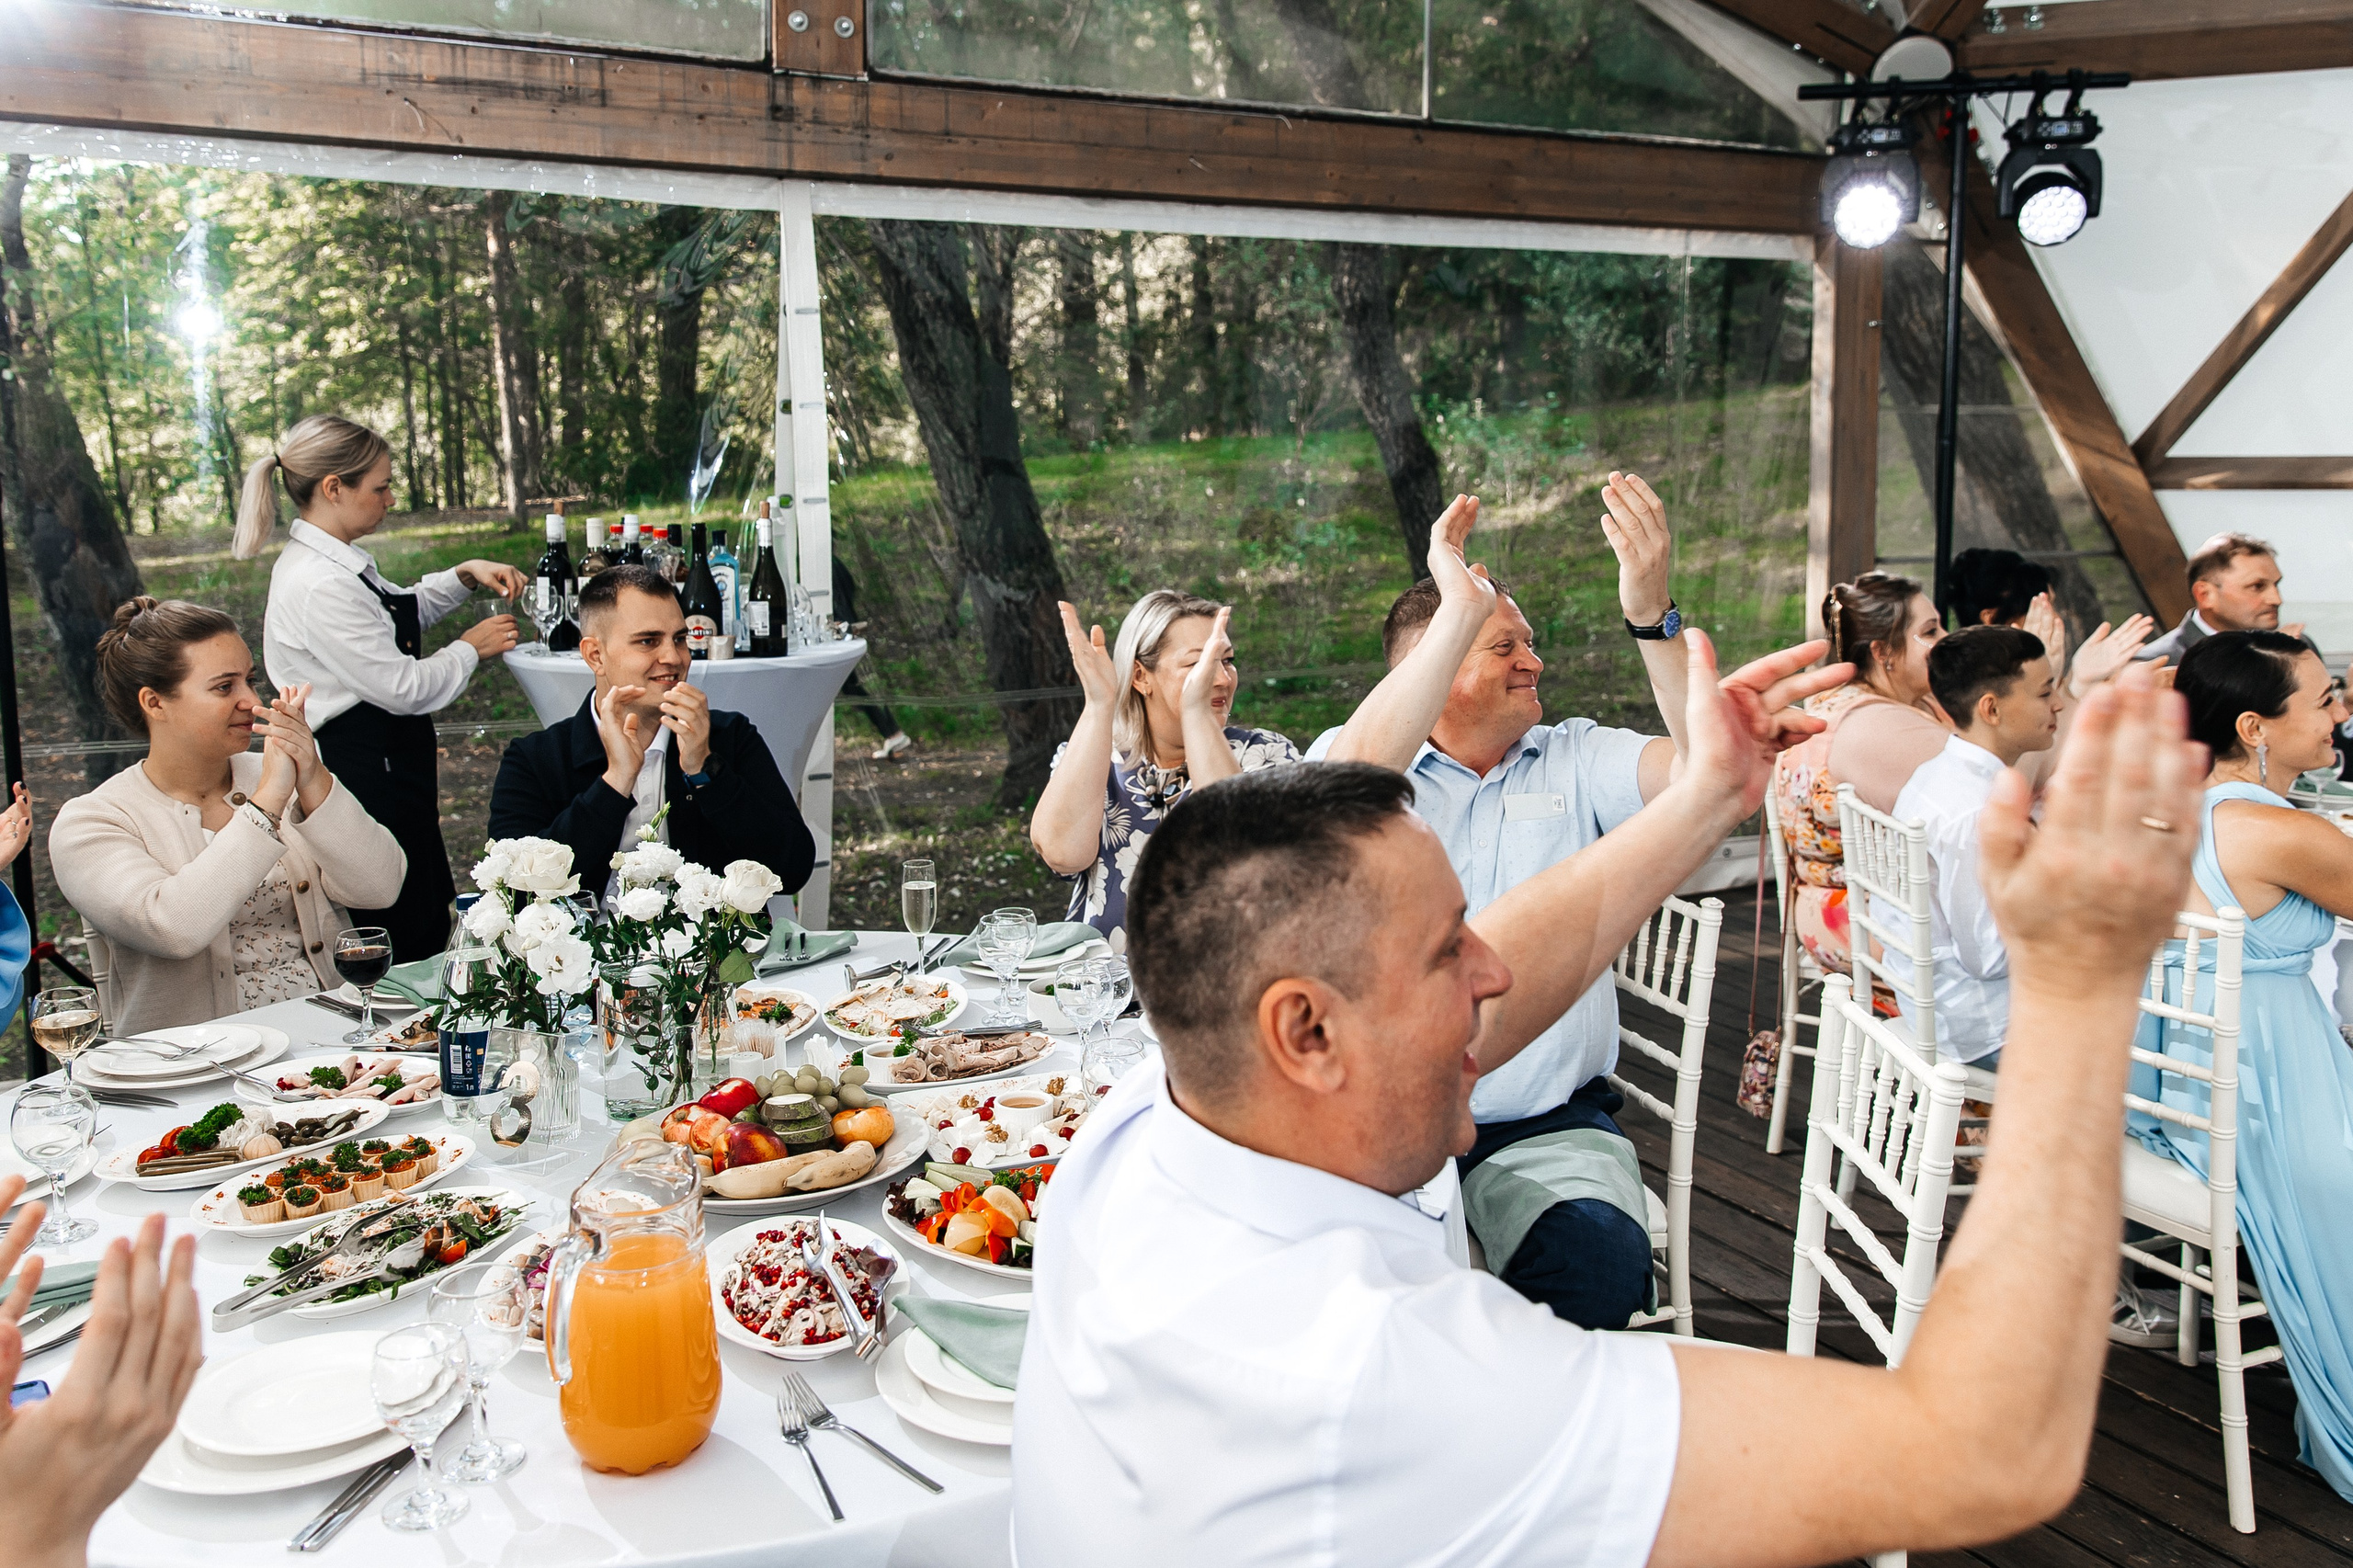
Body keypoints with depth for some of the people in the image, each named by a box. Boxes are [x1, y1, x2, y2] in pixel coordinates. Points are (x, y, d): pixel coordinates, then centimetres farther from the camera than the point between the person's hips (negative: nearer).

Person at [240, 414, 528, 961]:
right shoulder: (319, 587, -23)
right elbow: (404, 687, -21)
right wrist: (470, 648, -4)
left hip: (386, 767, 10)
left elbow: (400, 611, 27)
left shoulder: (328, 561, 8)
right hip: (369, 777, -10)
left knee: (425, 926, 16)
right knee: (404, 945, 0)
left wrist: (466, 575, 12)